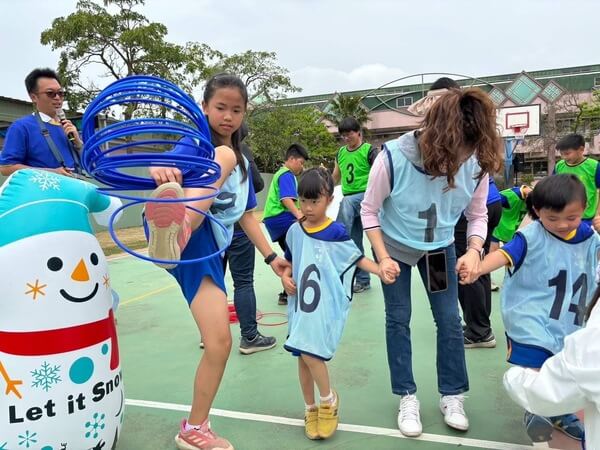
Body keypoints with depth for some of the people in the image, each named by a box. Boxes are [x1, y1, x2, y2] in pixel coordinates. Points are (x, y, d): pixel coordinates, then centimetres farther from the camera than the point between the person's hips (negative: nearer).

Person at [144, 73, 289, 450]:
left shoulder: (243, 161, 22)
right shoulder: (195, 142, 2)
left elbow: (246, 214, 25)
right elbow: (165, 166, -20)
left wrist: (270, 255, 18)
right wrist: (161, 171, -45)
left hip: (208, 247, 6)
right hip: (183, 237, -6)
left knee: (220, 342, -3)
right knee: (225, 155, -27)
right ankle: (176, 229, -58)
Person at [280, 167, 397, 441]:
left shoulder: (336, 232, -9)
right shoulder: (295, 231, 3)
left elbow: (357, 258, 0)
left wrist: (380, 271, -15)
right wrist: (285, 277, -2)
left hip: (326, 305, -5)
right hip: (301, 303, 5)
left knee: (309, 350, -17)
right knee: (303, 356, 11)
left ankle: (328, 399, 11)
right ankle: (310, 408, 31)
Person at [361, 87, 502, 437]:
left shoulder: (478, 163, -25)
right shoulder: (394, 157, -33)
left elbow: (477, 214, -7)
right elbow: (370, 210, -18)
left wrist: (475, 250, -25)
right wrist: (382, 258, -22)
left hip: (440, 247, 2)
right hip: (395, 246, -2)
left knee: (450, 319, 4)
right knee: (399, 319, 4)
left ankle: (453, 396, 24)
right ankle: (407, 398, 21)